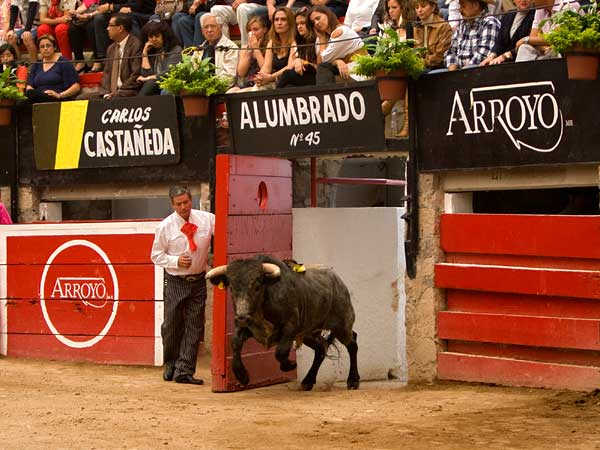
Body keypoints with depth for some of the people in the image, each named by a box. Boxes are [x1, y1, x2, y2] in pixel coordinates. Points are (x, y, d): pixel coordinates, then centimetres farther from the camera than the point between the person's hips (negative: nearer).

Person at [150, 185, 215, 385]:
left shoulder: (207, 219, -5)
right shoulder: (165, 226, -7)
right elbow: (156, 256, 1)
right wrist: (176, 261, -15)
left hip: (198, 281, 2)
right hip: (175, 281, -2)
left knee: (194, 327, 1)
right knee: (172, 325, 5)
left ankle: (184, 371, 5)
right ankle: (170, 365, 26)